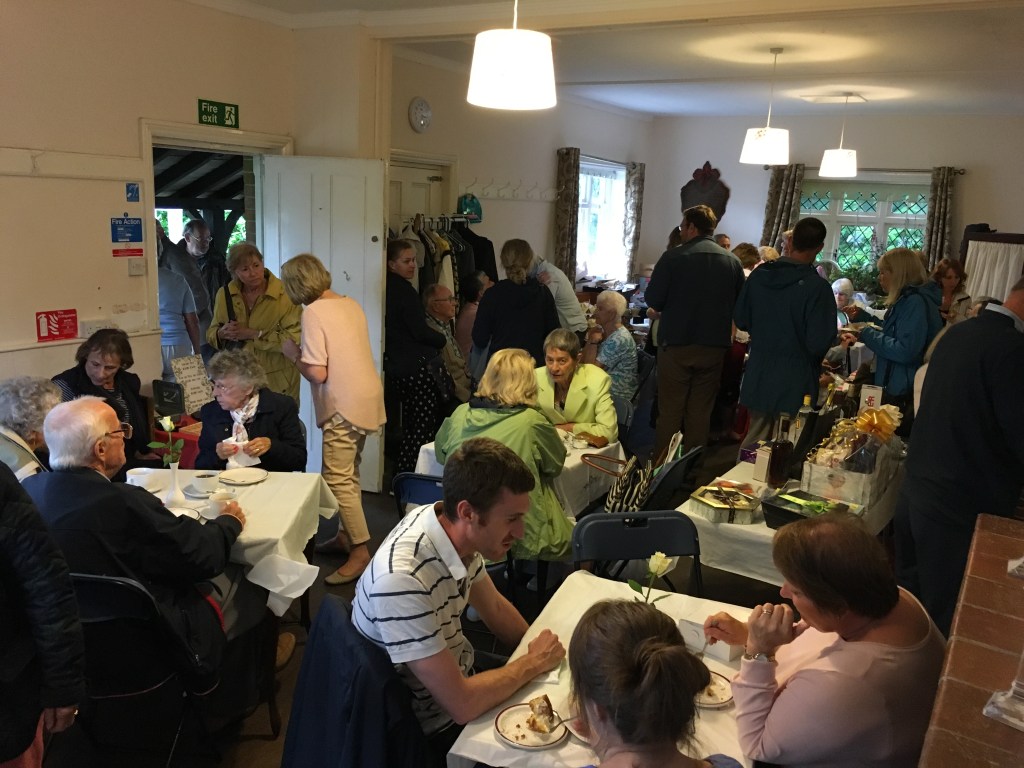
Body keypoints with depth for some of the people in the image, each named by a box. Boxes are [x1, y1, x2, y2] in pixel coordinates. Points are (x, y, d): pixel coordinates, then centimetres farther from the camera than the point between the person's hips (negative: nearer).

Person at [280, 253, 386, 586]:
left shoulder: (314, 312, -15)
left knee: (337, 479, -3)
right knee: (348, 473, 19)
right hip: (368, 399, 9)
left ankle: (361, 551, -1)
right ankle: (348, 534, 29)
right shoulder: (351, 304, 9)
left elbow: (318, 373, -19)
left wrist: (293, 354, -2)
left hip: (344, 407, -9)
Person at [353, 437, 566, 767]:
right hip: (432, 728, -6)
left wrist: (541, 652, -5)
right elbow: (462, 705, -30)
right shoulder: (402, 580, -37)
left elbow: (495, 609, 6)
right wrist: (533, 663, -17)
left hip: (457, 682, 6)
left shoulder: (455, 531, -13)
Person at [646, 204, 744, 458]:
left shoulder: (673, 258, -12)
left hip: (676, 344, -3)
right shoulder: (733, 261, 1)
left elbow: (653, 300, -11)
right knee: (701, 412, 12)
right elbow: (739, 304, 8)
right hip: (715, 346, 4)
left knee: (670, 411, 6)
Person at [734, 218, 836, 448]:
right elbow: (819, 343, -19)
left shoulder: (759, 275, -4)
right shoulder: (817, 287, -19)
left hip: (757, 378, 5)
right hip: (794, 384, -4)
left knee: (755, 439, 18)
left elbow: (741, 321, 6)